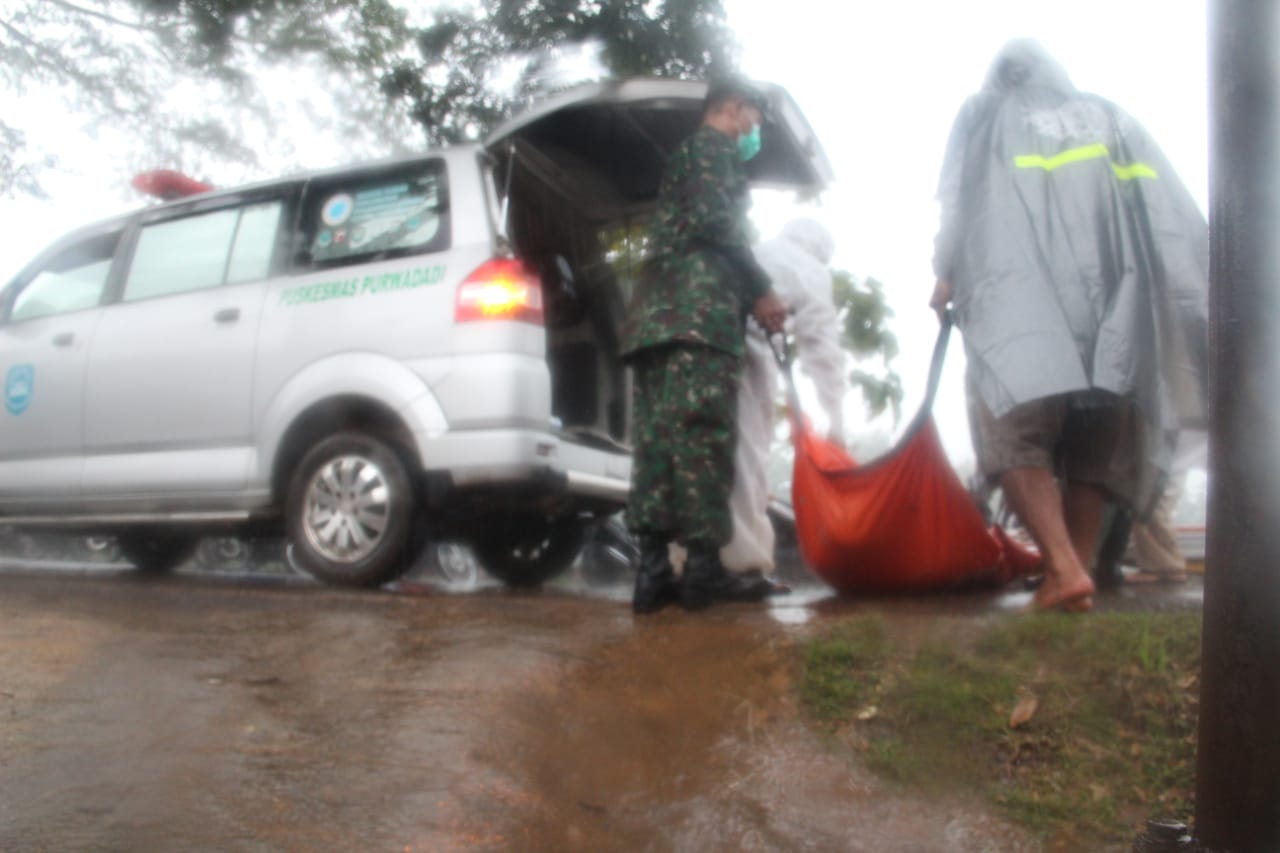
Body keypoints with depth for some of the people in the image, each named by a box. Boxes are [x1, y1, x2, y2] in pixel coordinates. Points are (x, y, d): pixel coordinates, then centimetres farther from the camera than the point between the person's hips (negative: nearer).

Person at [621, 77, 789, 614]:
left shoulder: (681, 157, 36)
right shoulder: (714, 147, 8)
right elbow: (716, 223, -9)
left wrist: (750, 298, 25)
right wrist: (763, 292, -4)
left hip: (656, 309, 9)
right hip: (699, 308, -9)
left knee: (658, 436, -1)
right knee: (703, 435, -12)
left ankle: (652, 570, -4)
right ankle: (703, 567, -13)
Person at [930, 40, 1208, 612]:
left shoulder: (981, 114, 20)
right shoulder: (1109, 116, 26)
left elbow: (956, 201, 6)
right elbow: (1172, 209, 16)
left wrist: (945, 275, 11)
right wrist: (1200, 298, 13)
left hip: (1018, 287, -3)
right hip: (1109, 286, 4)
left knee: (1013, 426, -7)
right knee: (1092, 436, 8)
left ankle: (1064, 566, -23)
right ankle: (1078, 571, 3)